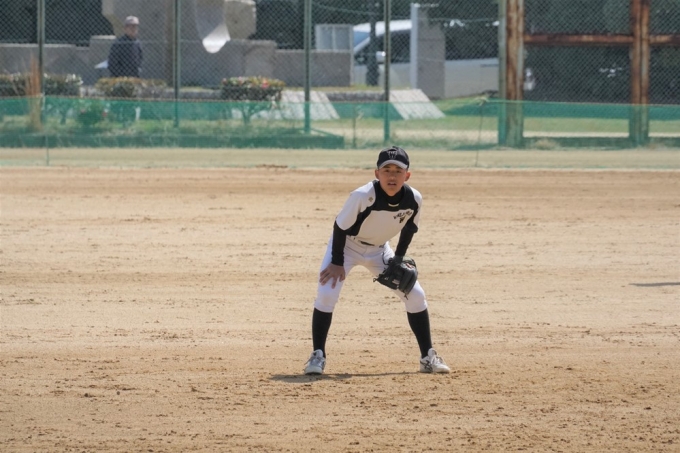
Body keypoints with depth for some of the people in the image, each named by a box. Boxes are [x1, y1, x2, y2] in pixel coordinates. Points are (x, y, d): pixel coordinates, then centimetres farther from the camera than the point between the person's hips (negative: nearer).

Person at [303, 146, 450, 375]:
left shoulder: (414, 199, -21)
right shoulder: (363, 196, -35)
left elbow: (408, 229, 0)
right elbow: (340, 227, -22)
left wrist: (398, 260, -3)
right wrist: (337, 263, -18)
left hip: (379, 250, 4)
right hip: (347, 245, -4)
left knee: (415, 295, -1)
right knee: (326, 293, -22)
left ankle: (428, 357, 11)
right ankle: (317, 356, -9)